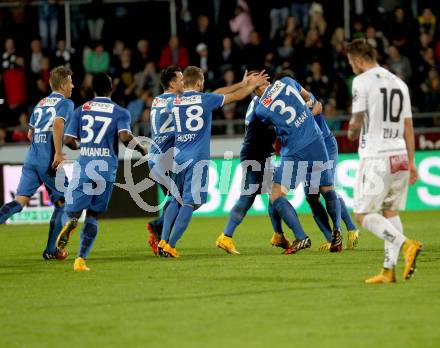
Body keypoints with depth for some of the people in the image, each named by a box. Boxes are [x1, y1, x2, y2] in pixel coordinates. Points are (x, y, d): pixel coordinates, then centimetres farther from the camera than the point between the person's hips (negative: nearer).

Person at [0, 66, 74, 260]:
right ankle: (51, 250, 11)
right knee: (62, 202, 10)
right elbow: (58, 123, -21)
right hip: (49, 161, -6)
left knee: (20, 201, -1)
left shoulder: (41, 103, 21)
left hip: (32, 158, 6)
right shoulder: (65, 103, -1)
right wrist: (58, 153, -21)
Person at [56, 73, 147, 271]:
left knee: (74, 211, 7)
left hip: (83, 166, 0)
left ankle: (72, 221, -32)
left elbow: (68, 140, 3)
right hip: (106, 167, 0)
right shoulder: (120, 112, 2)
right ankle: (81, 259, 2)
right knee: (93, 215, 12)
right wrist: (142, 150, 3)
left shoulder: (81, 110, 8)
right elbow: (125, 136, -15)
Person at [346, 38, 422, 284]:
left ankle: (406, 245, -22)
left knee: (364, 215, -4)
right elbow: (408, 127, 16)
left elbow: (357, 121, -7)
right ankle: (389, 270, 6)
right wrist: (411, 163, 18)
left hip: (376, 158, -7)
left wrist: (352, 133, 16)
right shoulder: (399, 83, 15)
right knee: (391, 212, 12)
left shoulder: (362, 81, -6)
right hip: (399, 156, 7)